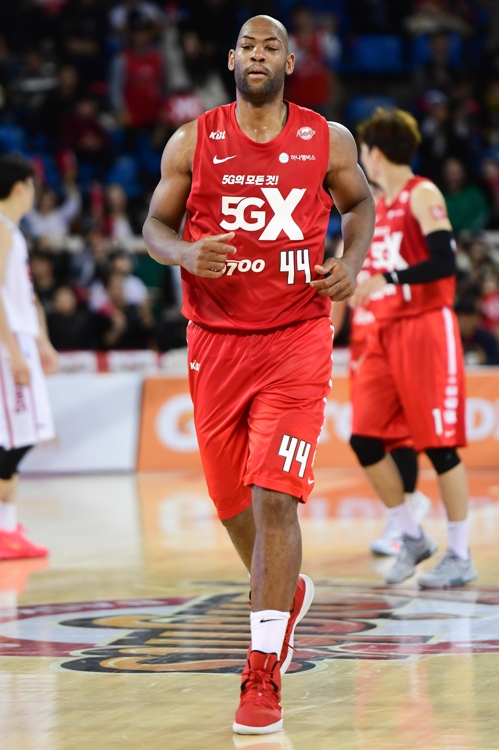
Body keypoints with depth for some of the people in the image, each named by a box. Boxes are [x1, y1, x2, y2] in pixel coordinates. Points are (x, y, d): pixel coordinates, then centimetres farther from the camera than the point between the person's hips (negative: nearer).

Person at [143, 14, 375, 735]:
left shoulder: (328, 141, 0)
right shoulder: (192, 142, 0)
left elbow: (359, 201, 17)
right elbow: (154, 226, 7)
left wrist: (352, 263, -2)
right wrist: (186, 254, -15)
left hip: (296, 342, -2)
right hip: (216, 343, 2)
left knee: (273, 500, -14)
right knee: (231, 501, 13)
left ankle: (262, 676, -9)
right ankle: (286, 591, 46)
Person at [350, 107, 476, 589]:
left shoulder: (422, 196, -9)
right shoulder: (377, 205, 15)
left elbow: (445, 262, -20)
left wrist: (388, 279, -29)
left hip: (425, 328, -8)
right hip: (386, 332, 8)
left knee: (439, 445, -5)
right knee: (364, 439, 0)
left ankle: (460, 557, 3)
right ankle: (412, 537, 13)